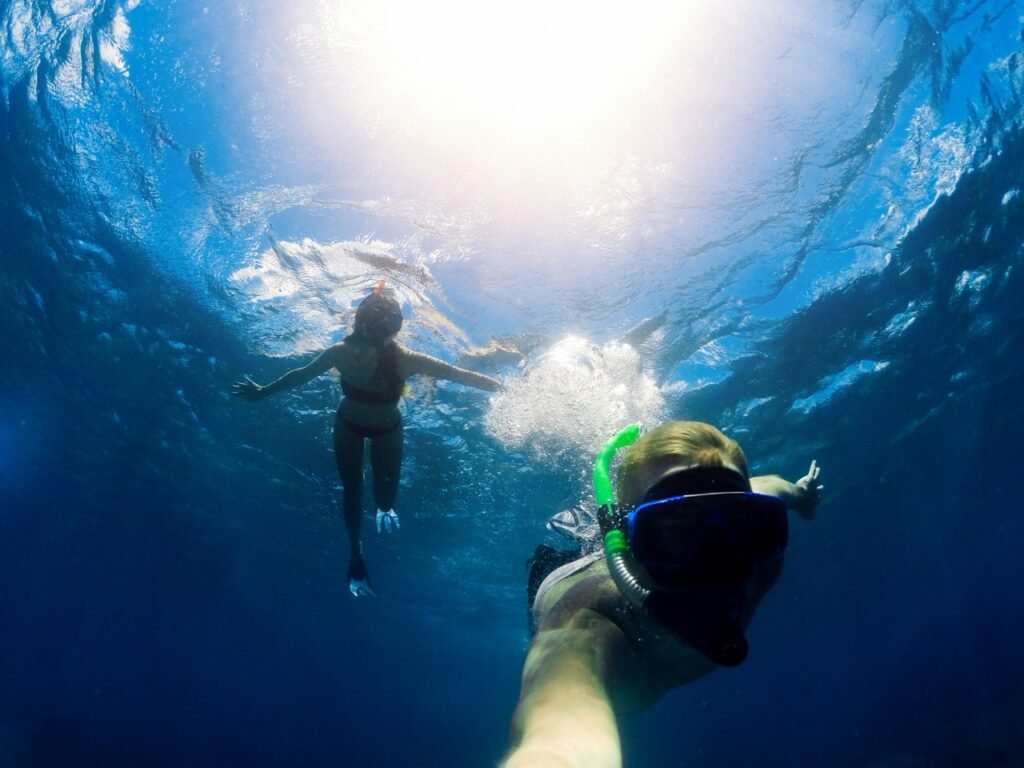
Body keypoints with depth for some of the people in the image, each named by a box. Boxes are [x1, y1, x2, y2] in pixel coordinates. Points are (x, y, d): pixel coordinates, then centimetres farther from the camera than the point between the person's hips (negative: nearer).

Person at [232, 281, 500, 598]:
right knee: (352, 491, 7)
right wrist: (262, 392, -6)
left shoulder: (406, 360, -37)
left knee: (386, 491, 7)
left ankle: (384, 508, 48)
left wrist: (500, 386, -26)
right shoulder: (342, 352, -34)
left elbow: (456, 373, -29)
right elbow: (302, 374, -17)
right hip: (349, 425, 0)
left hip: (387, 429, 0)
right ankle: (355, 553, 31)